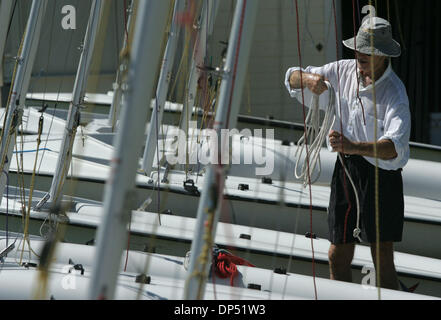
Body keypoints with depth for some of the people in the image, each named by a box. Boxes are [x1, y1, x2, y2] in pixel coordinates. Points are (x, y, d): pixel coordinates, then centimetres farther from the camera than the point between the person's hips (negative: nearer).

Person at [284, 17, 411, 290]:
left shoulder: (395, 92, -17)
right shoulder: (345, 71, 2)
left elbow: (395, 147, -32)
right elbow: (292, 79, 11)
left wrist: (353, 146, -48)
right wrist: (308, 78, -14)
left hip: (380, 175, -6)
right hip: (346, 168, 6)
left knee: (383, 260, -8)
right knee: (338, 257, 10)